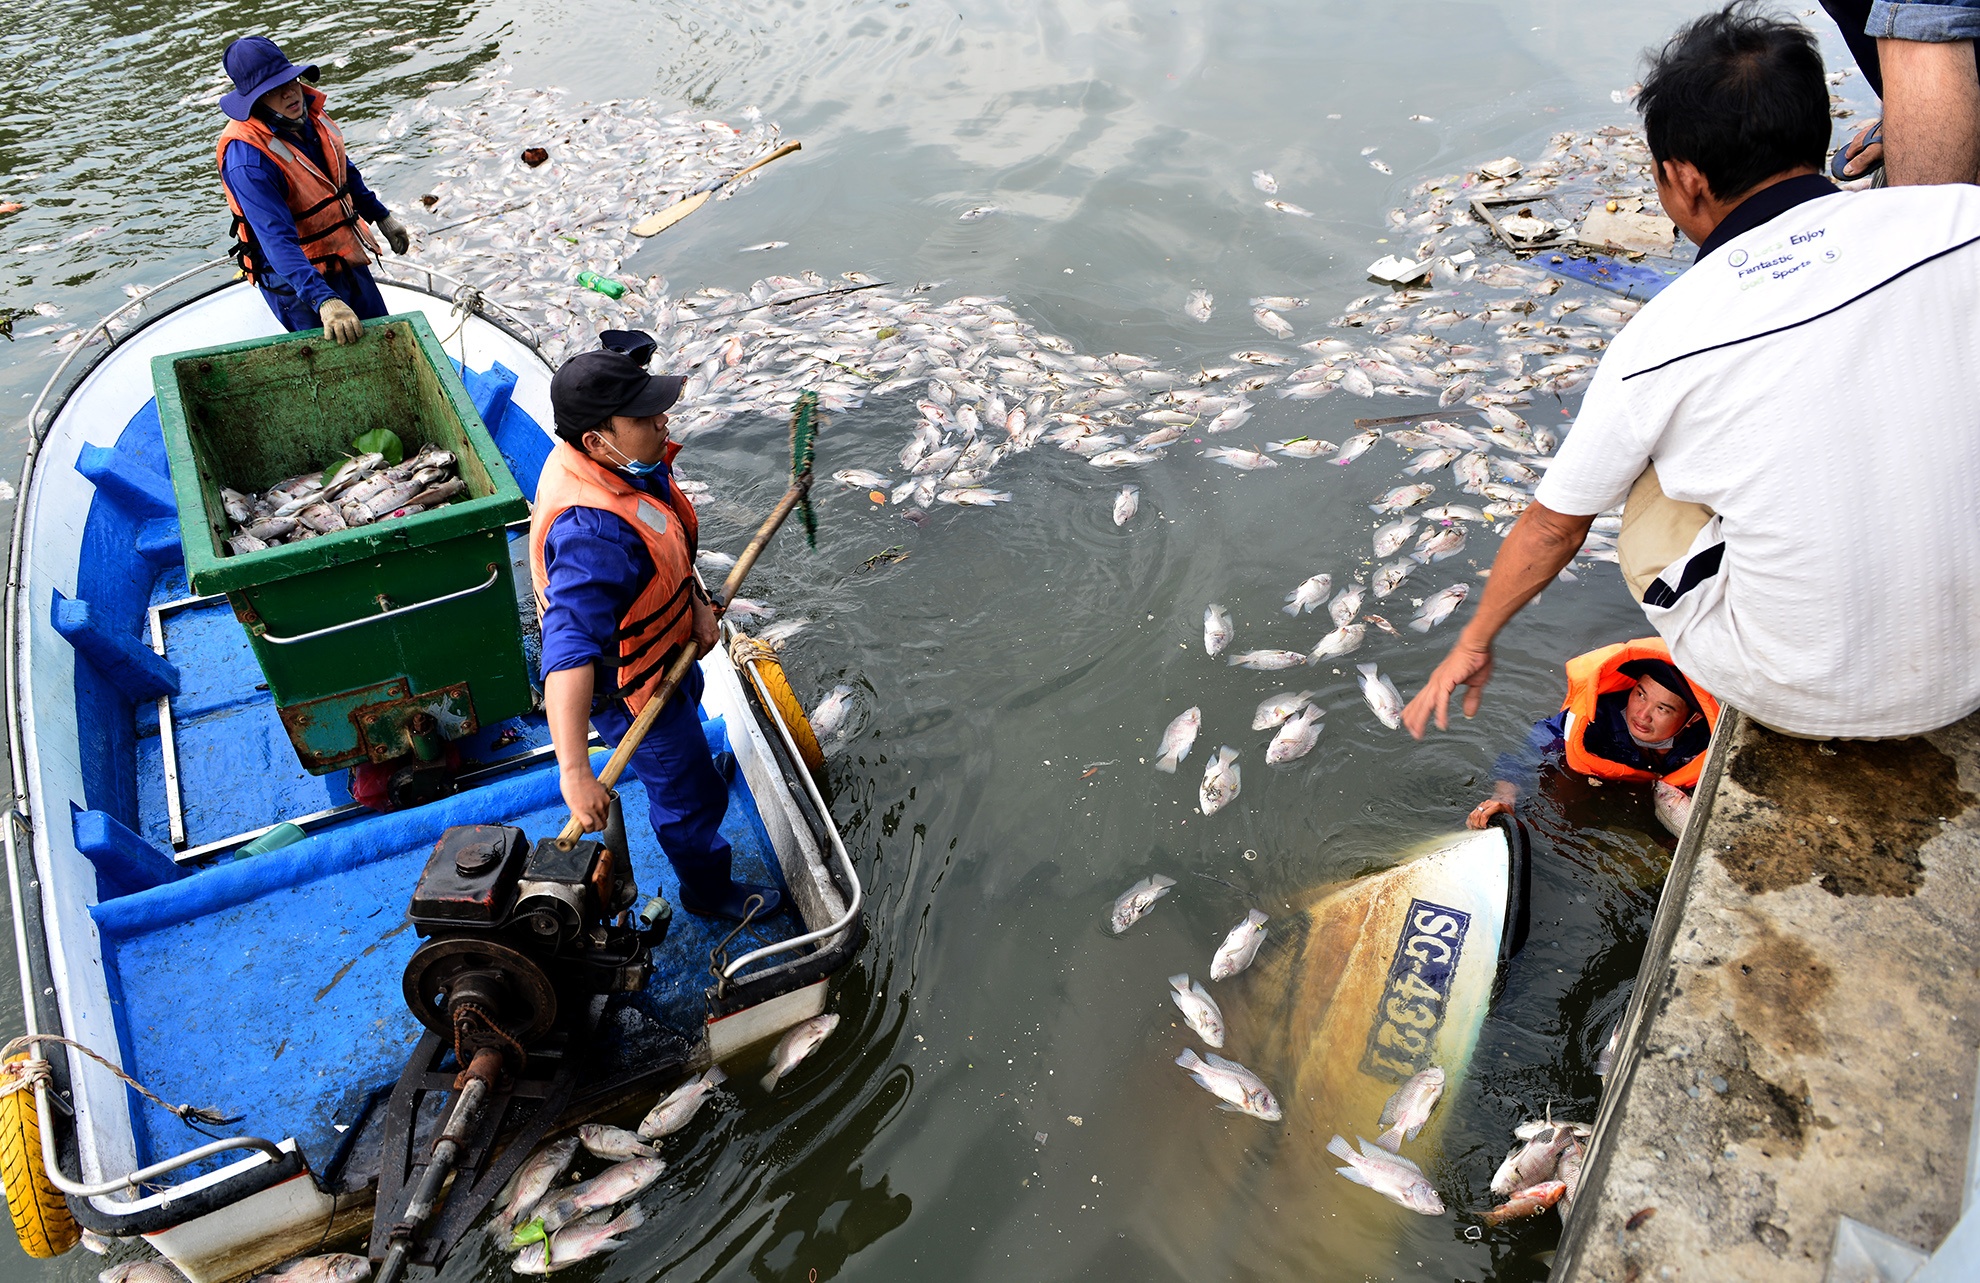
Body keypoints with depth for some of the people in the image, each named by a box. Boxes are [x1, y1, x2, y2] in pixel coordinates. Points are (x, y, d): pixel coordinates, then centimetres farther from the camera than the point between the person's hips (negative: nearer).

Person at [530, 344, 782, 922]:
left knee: (688, 704, 39)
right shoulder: (593, 534, -45)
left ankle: (691, 762, 73)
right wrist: (574, 773, -55)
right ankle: (707, 890, 41)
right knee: (692, 796, 13)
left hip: (664, 649, 9)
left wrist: (698, 603, -10)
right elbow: (568, 655, -50)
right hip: (627, 684, -9)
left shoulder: (634, 462, -15)